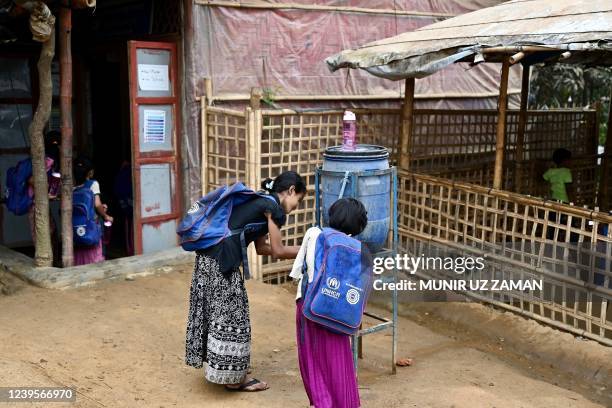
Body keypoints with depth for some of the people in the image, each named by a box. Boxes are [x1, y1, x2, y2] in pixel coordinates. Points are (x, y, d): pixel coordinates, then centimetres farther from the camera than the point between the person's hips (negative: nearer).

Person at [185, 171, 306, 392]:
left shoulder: (262, 202, 20)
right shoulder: (275, 209, -7)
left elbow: (261, 247, 21)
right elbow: (278, 251, -3)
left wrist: (300, 251, 23)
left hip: (209, 254, 9)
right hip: (222, 260, -9)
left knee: (217, 312, 18)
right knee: (230, 316, 2)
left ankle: (222, 368, 32)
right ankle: (233, 378, 15)